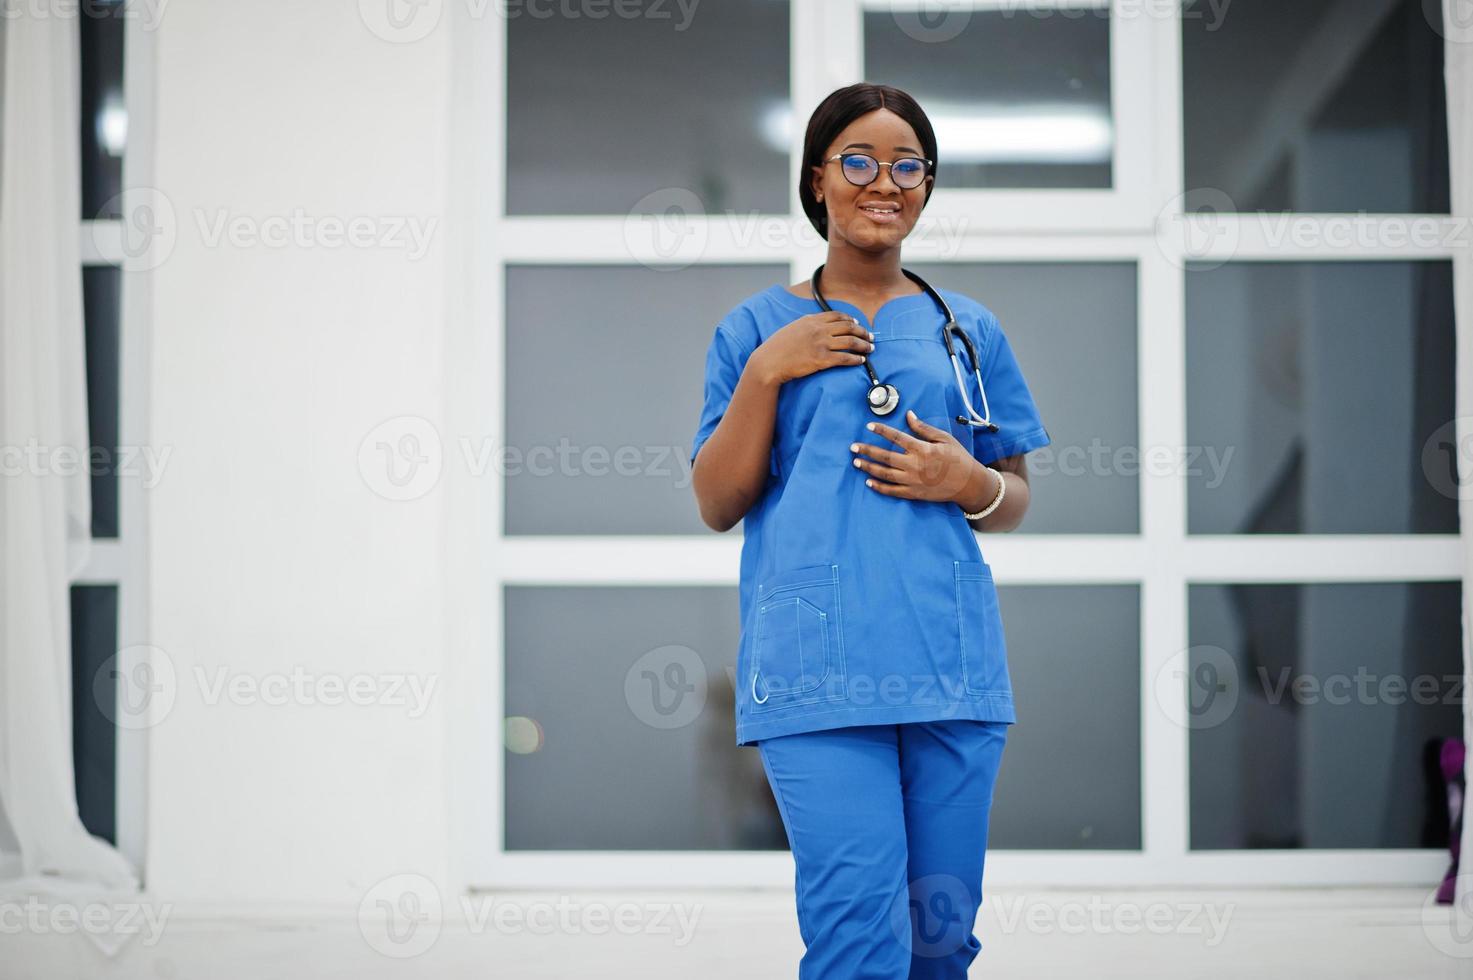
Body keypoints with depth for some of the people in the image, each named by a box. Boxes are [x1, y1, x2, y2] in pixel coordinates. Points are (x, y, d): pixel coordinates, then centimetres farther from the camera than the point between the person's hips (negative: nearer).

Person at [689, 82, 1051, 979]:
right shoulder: (760, 328, 10)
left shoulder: (968, 328, 15)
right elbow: (719, 504, 6)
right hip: (816, 666, -3)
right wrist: (765, 372, -5)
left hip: (951, 660, 3)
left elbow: (1016, 501, 19)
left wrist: (969, 483, -4)